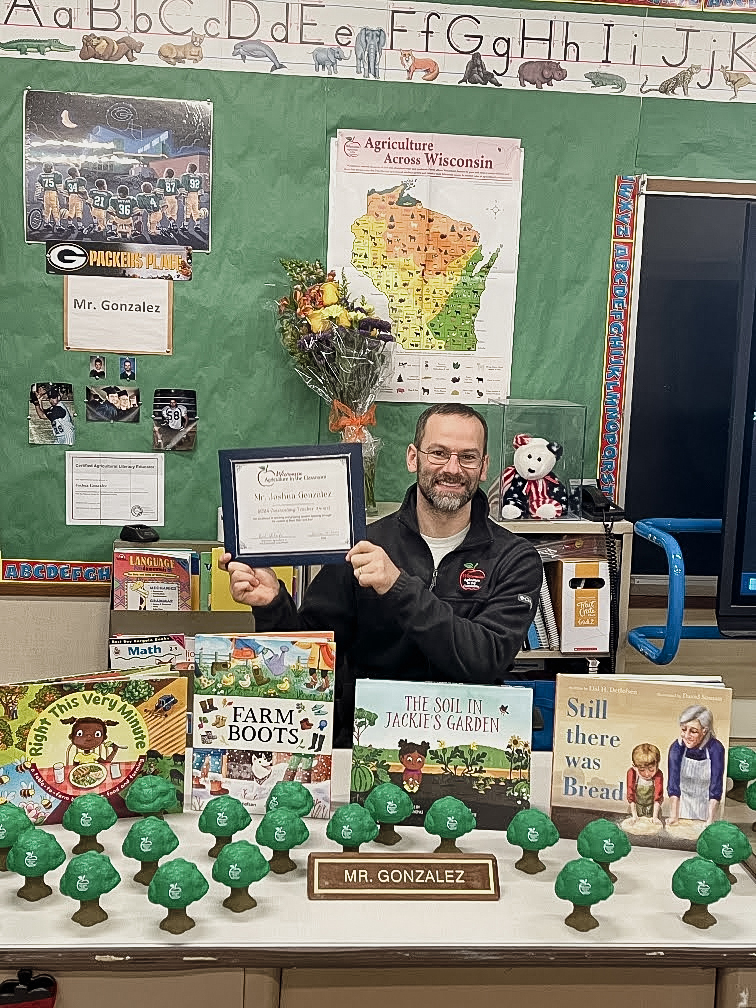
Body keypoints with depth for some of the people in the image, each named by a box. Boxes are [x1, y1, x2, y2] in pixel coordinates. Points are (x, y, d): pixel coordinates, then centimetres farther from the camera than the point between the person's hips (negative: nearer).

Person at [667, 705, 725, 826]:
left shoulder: (716, 749, -24)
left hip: (705, 805, -1)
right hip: (682, 803, 1)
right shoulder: (676, 747, -20)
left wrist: (710, 821, -30)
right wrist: (674, 817, -28)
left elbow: (716, 788, -24)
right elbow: (673, 785, -21)